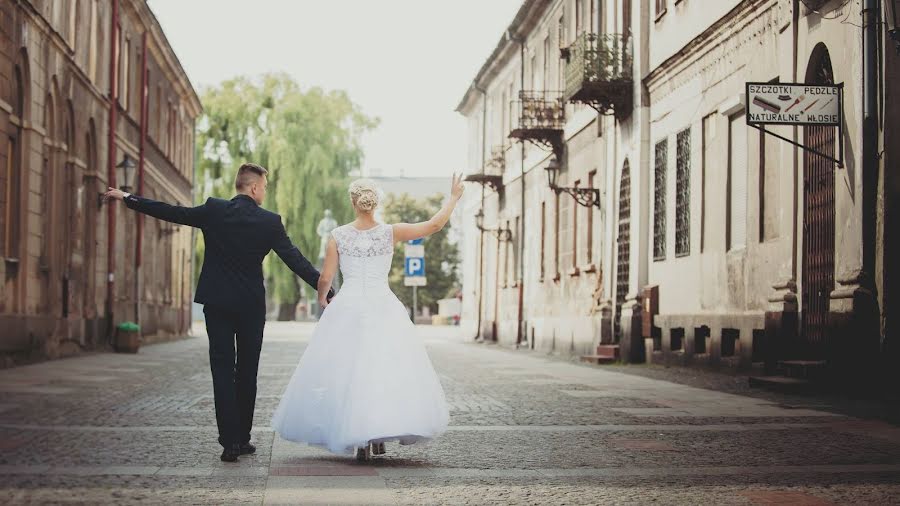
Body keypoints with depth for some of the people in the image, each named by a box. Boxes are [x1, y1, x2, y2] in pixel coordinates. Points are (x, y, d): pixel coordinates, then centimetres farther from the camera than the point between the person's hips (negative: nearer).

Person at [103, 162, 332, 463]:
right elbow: (295, 260, -7)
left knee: (223, 370, 2)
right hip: (251, 306, -1)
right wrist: (326, 290, -1)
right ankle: (242, 438, 17)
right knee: (247, 372, 11)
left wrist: (127, 198, 14)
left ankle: (230, 441, -5)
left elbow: (171, 213, 2)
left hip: (217, 303, 1)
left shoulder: (213, 210, -4)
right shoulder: (270, 222, -7)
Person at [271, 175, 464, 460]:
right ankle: (379, 437, 2)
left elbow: (325, 279, 1)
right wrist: (453, 198, 12)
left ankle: (359, 441, 3)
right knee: (385, 369, 7)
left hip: (347, 308, 0)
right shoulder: (390, 233, -2)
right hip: (383, 308, 0)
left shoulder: (338, 236, -1)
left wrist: (322, 298, 22)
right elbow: (434, 225, -1)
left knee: (347, 371, 6)